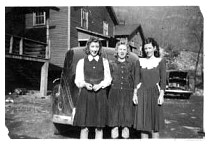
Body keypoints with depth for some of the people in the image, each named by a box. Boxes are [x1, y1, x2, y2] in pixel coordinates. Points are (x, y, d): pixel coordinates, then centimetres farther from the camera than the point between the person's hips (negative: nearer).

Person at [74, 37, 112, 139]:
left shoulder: (104, 62, 10)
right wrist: (85, 84, -15)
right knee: (84, 127, -1)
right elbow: (78, 80, 6)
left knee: (99, 127, 4)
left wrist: (99, 85, -11)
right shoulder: (82, 62, 8)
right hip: (85, 95, -1)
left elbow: (108, 79, 8)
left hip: (100, 95, 1)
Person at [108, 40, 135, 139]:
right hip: (114, 94, 0)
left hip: (127, 95, 1)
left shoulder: (131, 65, 11)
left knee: (127, 120, 1)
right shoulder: (112, 64, 9)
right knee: (114, 122, 0)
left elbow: (134, 81, 9)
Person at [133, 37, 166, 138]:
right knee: (143, 120, 7)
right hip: (142, 93, 2)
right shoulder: (140, 61, 7)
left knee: (155, 120, 5)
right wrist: (135, 94, 2)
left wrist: (161, 95, -9)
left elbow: (163, 80, -1)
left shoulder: (160, 61, 1)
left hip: (155, 93, -2)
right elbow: (136, 79, 8)